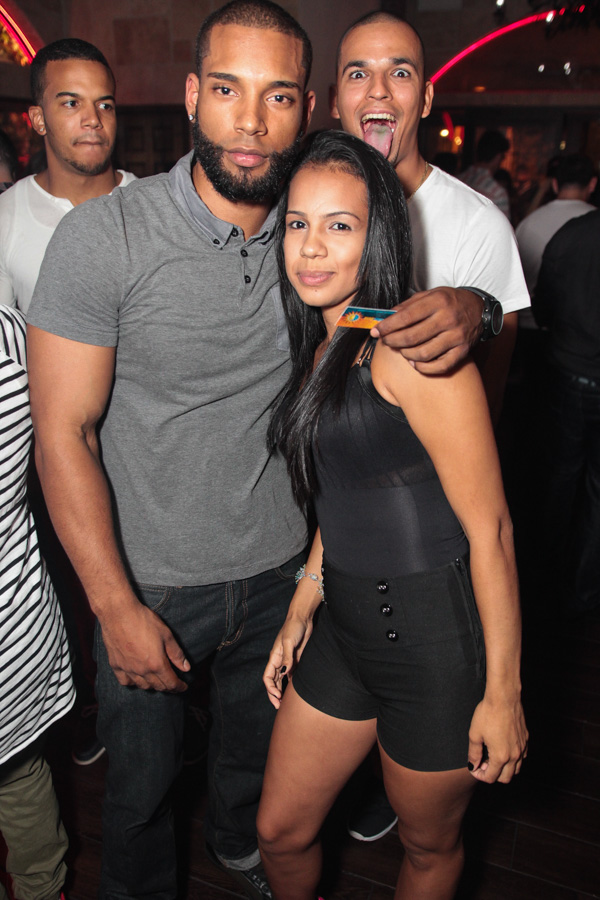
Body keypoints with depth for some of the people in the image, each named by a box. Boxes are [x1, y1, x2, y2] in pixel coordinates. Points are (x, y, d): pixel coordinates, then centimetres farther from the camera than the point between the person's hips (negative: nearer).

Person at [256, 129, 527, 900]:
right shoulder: (316, 349, 7)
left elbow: (490, 527, -18)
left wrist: (503, 692, -13)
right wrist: (299, 614, 13)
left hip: (436, 640, -7)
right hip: (344, 626, 7)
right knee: (279, 834, 21)